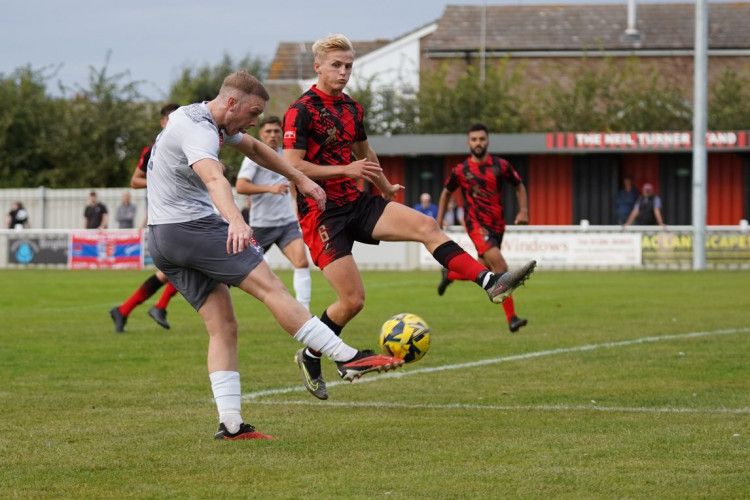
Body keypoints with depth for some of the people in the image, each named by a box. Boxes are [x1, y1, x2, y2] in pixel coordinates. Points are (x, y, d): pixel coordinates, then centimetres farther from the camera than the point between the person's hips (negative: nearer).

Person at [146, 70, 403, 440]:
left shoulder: (211, 121, 16)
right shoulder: (197, 129, -17)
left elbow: (253, 148, 33)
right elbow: (214, 178, -37)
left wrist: (299, 179, 35)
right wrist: (236, 222, -54)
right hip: (192, 226, -10)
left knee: (222, 327, 3)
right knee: (270, 286, -11)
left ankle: (230, 423, -7)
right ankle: (347, 358, -14)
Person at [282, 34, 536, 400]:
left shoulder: (352, 109, 13)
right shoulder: (301, 111, -11)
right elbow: (292, 166, -18)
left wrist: (385, 188, 42)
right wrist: (346, 170, -20)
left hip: (357, 205, 7)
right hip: (321, 214, -7)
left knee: (426, 225, -15)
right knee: (353, 300, -10)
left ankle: (490, 282, -23)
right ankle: (310, 358, 13)